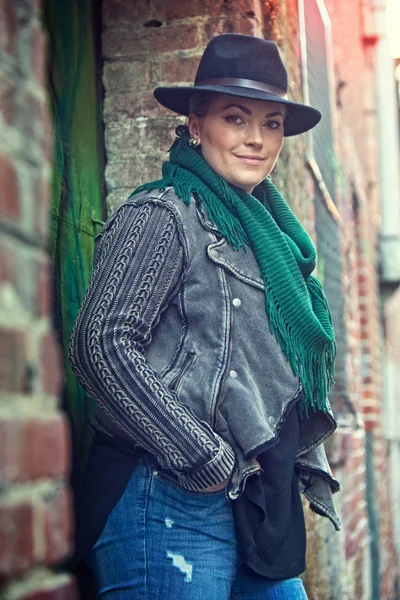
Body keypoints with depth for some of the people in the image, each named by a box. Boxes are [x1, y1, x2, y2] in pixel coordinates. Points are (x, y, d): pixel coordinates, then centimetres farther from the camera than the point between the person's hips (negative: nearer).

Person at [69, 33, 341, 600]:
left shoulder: (264, 231, 19)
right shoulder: (162, 216, -6)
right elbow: (101, 346, -18)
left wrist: (308, 464, 13)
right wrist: (206, 460, -17)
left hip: (261, 506, 8)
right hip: (172, 505, -8)